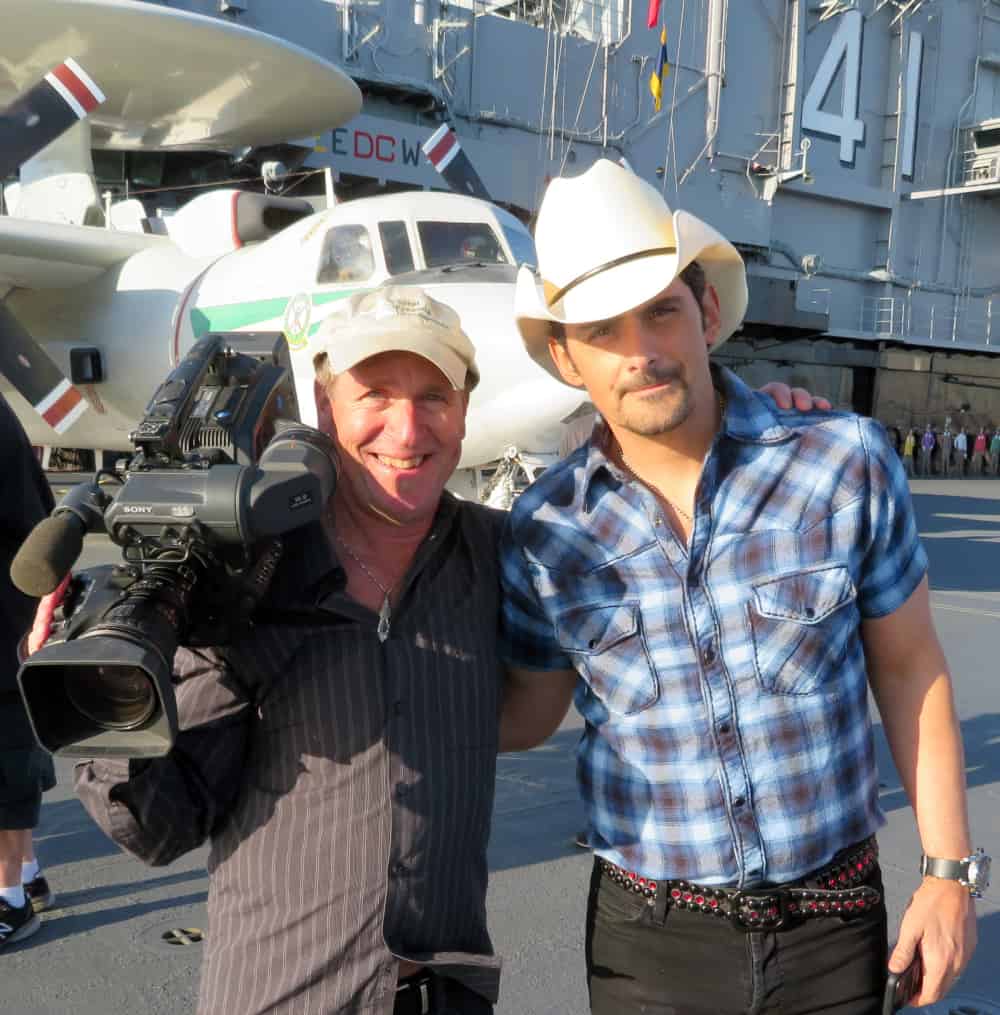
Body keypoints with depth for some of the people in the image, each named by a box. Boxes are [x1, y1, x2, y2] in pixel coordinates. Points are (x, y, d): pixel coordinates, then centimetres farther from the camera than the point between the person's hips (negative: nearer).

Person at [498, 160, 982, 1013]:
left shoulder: (848, 463, -12)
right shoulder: (544, 535, -9)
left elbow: (911, 671, -1)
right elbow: (527, 715, 5)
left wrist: (948, 869, 0)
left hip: (835, 922, 0)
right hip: (648, 937, 0)